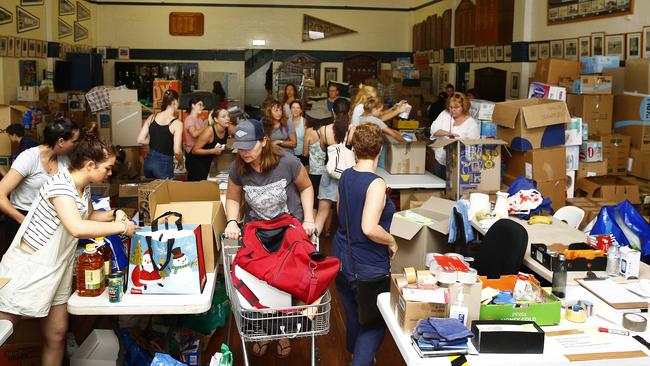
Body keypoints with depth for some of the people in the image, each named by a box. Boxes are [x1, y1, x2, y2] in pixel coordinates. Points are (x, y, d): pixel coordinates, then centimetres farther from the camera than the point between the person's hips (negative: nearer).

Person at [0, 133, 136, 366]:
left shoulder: (84, 187, 3)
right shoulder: (60, 185, -24)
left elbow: (87, 215, 24)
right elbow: (78, 228, -38)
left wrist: (114, 214, 5)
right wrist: (122, 227, -27)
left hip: (58, 268, 8)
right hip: (29, 267, -8)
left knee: (57, 335, 9)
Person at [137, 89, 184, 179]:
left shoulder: (152, 118, 2)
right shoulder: (177, 123, -13)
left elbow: (140, 140, 3)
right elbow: (177, 151, -16)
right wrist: (181, 162, 2)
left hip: (149, 161, 6)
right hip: (164, 165, -5)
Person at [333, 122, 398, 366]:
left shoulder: (345, 176, 1)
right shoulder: (376, 184, -22)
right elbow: (369, 228, -31)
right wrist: (391, 241, -14)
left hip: (342, 257, 7)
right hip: (367, 266, -7)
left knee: (353, 314, 24)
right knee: (375, 321, 8)